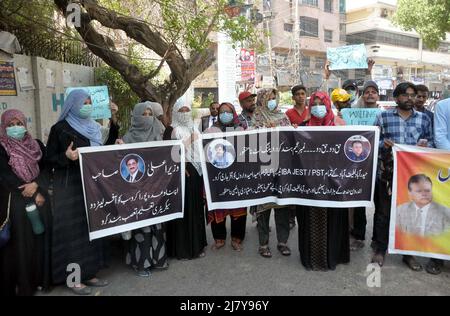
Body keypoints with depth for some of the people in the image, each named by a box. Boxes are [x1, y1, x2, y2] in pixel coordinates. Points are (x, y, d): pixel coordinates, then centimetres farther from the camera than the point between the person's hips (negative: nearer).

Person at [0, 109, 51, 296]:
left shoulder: (37, 145, 10)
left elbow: (46, 169, 4)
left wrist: (36, 185, -16)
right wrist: (33, 195, -11)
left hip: (40, 197, 4)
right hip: (15, 201, -3)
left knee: (40, 238, 7)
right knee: (20, 244, 0)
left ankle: (41, 279, 20)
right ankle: (22, 285, 12)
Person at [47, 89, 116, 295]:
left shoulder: (93, 128, 12)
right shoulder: (60, 128, -6)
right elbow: (49, 158, -7)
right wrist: (66, 157, -25)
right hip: (69, 187, -6)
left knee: (91, 227, 8)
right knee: (73, 229, -1)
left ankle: (89, 273, 19)